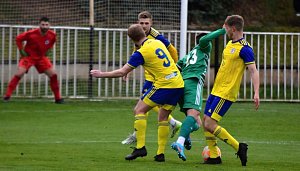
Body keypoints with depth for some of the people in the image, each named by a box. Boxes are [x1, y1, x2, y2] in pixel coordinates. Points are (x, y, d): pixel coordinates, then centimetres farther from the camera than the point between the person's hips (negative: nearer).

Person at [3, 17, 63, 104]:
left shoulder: (52, 35, -12)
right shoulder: (31, 34, -24)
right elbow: (18, 38, -10)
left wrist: (48, 50, 6)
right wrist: (21, 51, -11)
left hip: (41, 57, 4)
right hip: (28, 56, -4)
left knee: (53, 75, -4)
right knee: (19, 73, -22)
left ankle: (58, 98, 10)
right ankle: (7, 95, -14)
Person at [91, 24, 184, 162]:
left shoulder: (141, 53, -10)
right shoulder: (158, 43, 10)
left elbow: (122, 72, -7)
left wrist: (101, 74, 6)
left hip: (164, 85, -7)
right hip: (178, 84, 7)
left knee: (139, 110, 2)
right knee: (163, 117, 15)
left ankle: (140, 147, -8)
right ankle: (161, 154, 10)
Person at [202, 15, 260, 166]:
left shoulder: (244, 48, -17)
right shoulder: (230, 43, 11)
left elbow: (253, 71, -22)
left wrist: (256, 93, -30)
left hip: (226, 93, -9)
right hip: (216, 91, 9)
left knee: (210, 125, -14)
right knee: (205, 121, 10)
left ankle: (239, 148, -5)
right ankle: (214, 156, 17)